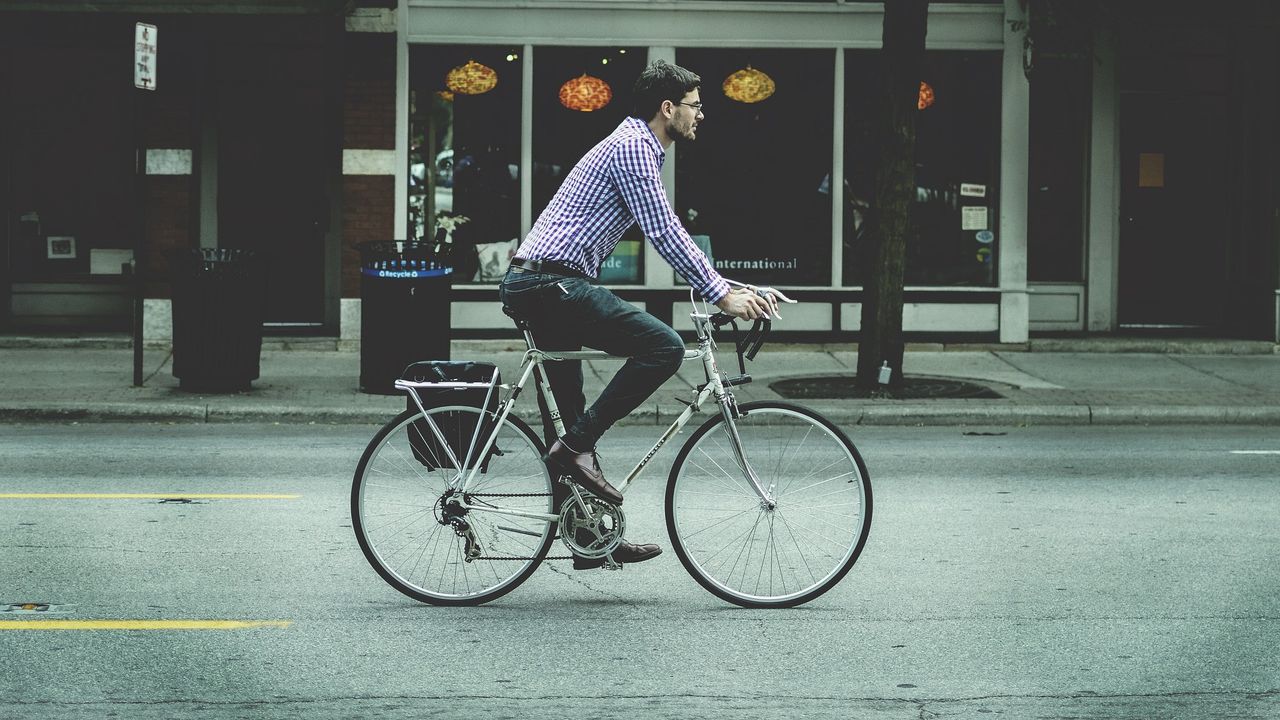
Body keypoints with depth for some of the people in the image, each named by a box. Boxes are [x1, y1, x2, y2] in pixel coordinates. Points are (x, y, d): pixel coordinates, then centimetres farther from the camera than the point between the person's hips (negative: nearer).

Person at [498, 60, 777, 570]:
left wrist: (728, 286, 21)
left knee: (567, 418, 13)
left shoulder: (640, 149, 23)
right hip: (553, 283, -11)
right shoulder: (631, 147, -10)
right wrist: (721, 295, -12)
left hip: (533, 286, 11)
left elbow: (670, 234, 27)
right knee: (662, 347, -17)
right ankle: (578, 446, -14)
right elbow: (664, 236, -16)